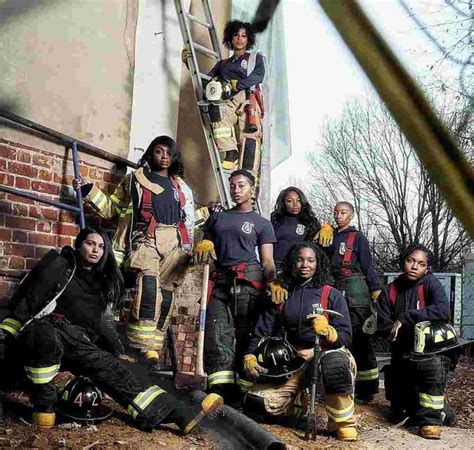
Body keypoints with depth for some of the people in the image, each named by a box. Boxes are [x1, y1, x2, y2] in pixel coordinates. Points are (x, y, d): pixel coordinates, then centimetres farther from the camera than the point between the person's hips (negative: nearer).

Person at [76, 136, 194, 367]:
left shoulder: (181, 187, 25)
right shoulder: (134, 179, 16)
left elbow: (188, 219, 30)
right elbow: (111, 207, 15)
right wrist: (88, 190, 4)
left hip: (175, 243, 4)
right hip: (146, 239, -4)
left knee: (166, 296, -4)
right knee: (148, 285, -27)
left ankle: (154, 349, 0)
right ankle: (144, 346, -33)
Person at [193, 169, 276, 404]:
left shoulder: (262, 223, 14)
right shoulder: (218, 216, 25)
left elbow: (267, 261, 7)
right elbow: (205, 242, 26)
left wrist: (273, 283, -12)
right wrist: (203, 246, 0)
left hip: (248, 280, -3)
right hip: (221, 280, 3)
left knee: (246, 334, -7)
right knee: (217, 333, -12)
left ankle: (245, 388, -7)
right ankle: (221, 389, -18)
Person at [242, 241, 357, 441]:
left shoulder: (332, 296, 1)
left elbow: (345, 337, -6)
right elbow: (263, 331, 9)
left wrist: (327, 331, -28)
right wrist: (250, 356, -8)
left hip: (326, 354, -3)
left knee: (335, 363, -40)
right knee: (257, 402, -13)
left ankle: (343, 422, -15)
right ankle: (299, 400, 20)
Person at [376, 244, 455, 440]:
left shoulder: (431, 283, -10)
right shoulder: (389, 291, -2)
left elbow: (443, 312, -29)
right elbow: (383, 327, -9)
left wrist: (405, 318, -27)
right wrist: (415, 328, -24)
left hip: (433, 349, -4)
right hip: (403, 354, 4)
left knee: (433, 364, -40)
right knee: (399, 414, 10)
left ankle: (430, 418, -21)